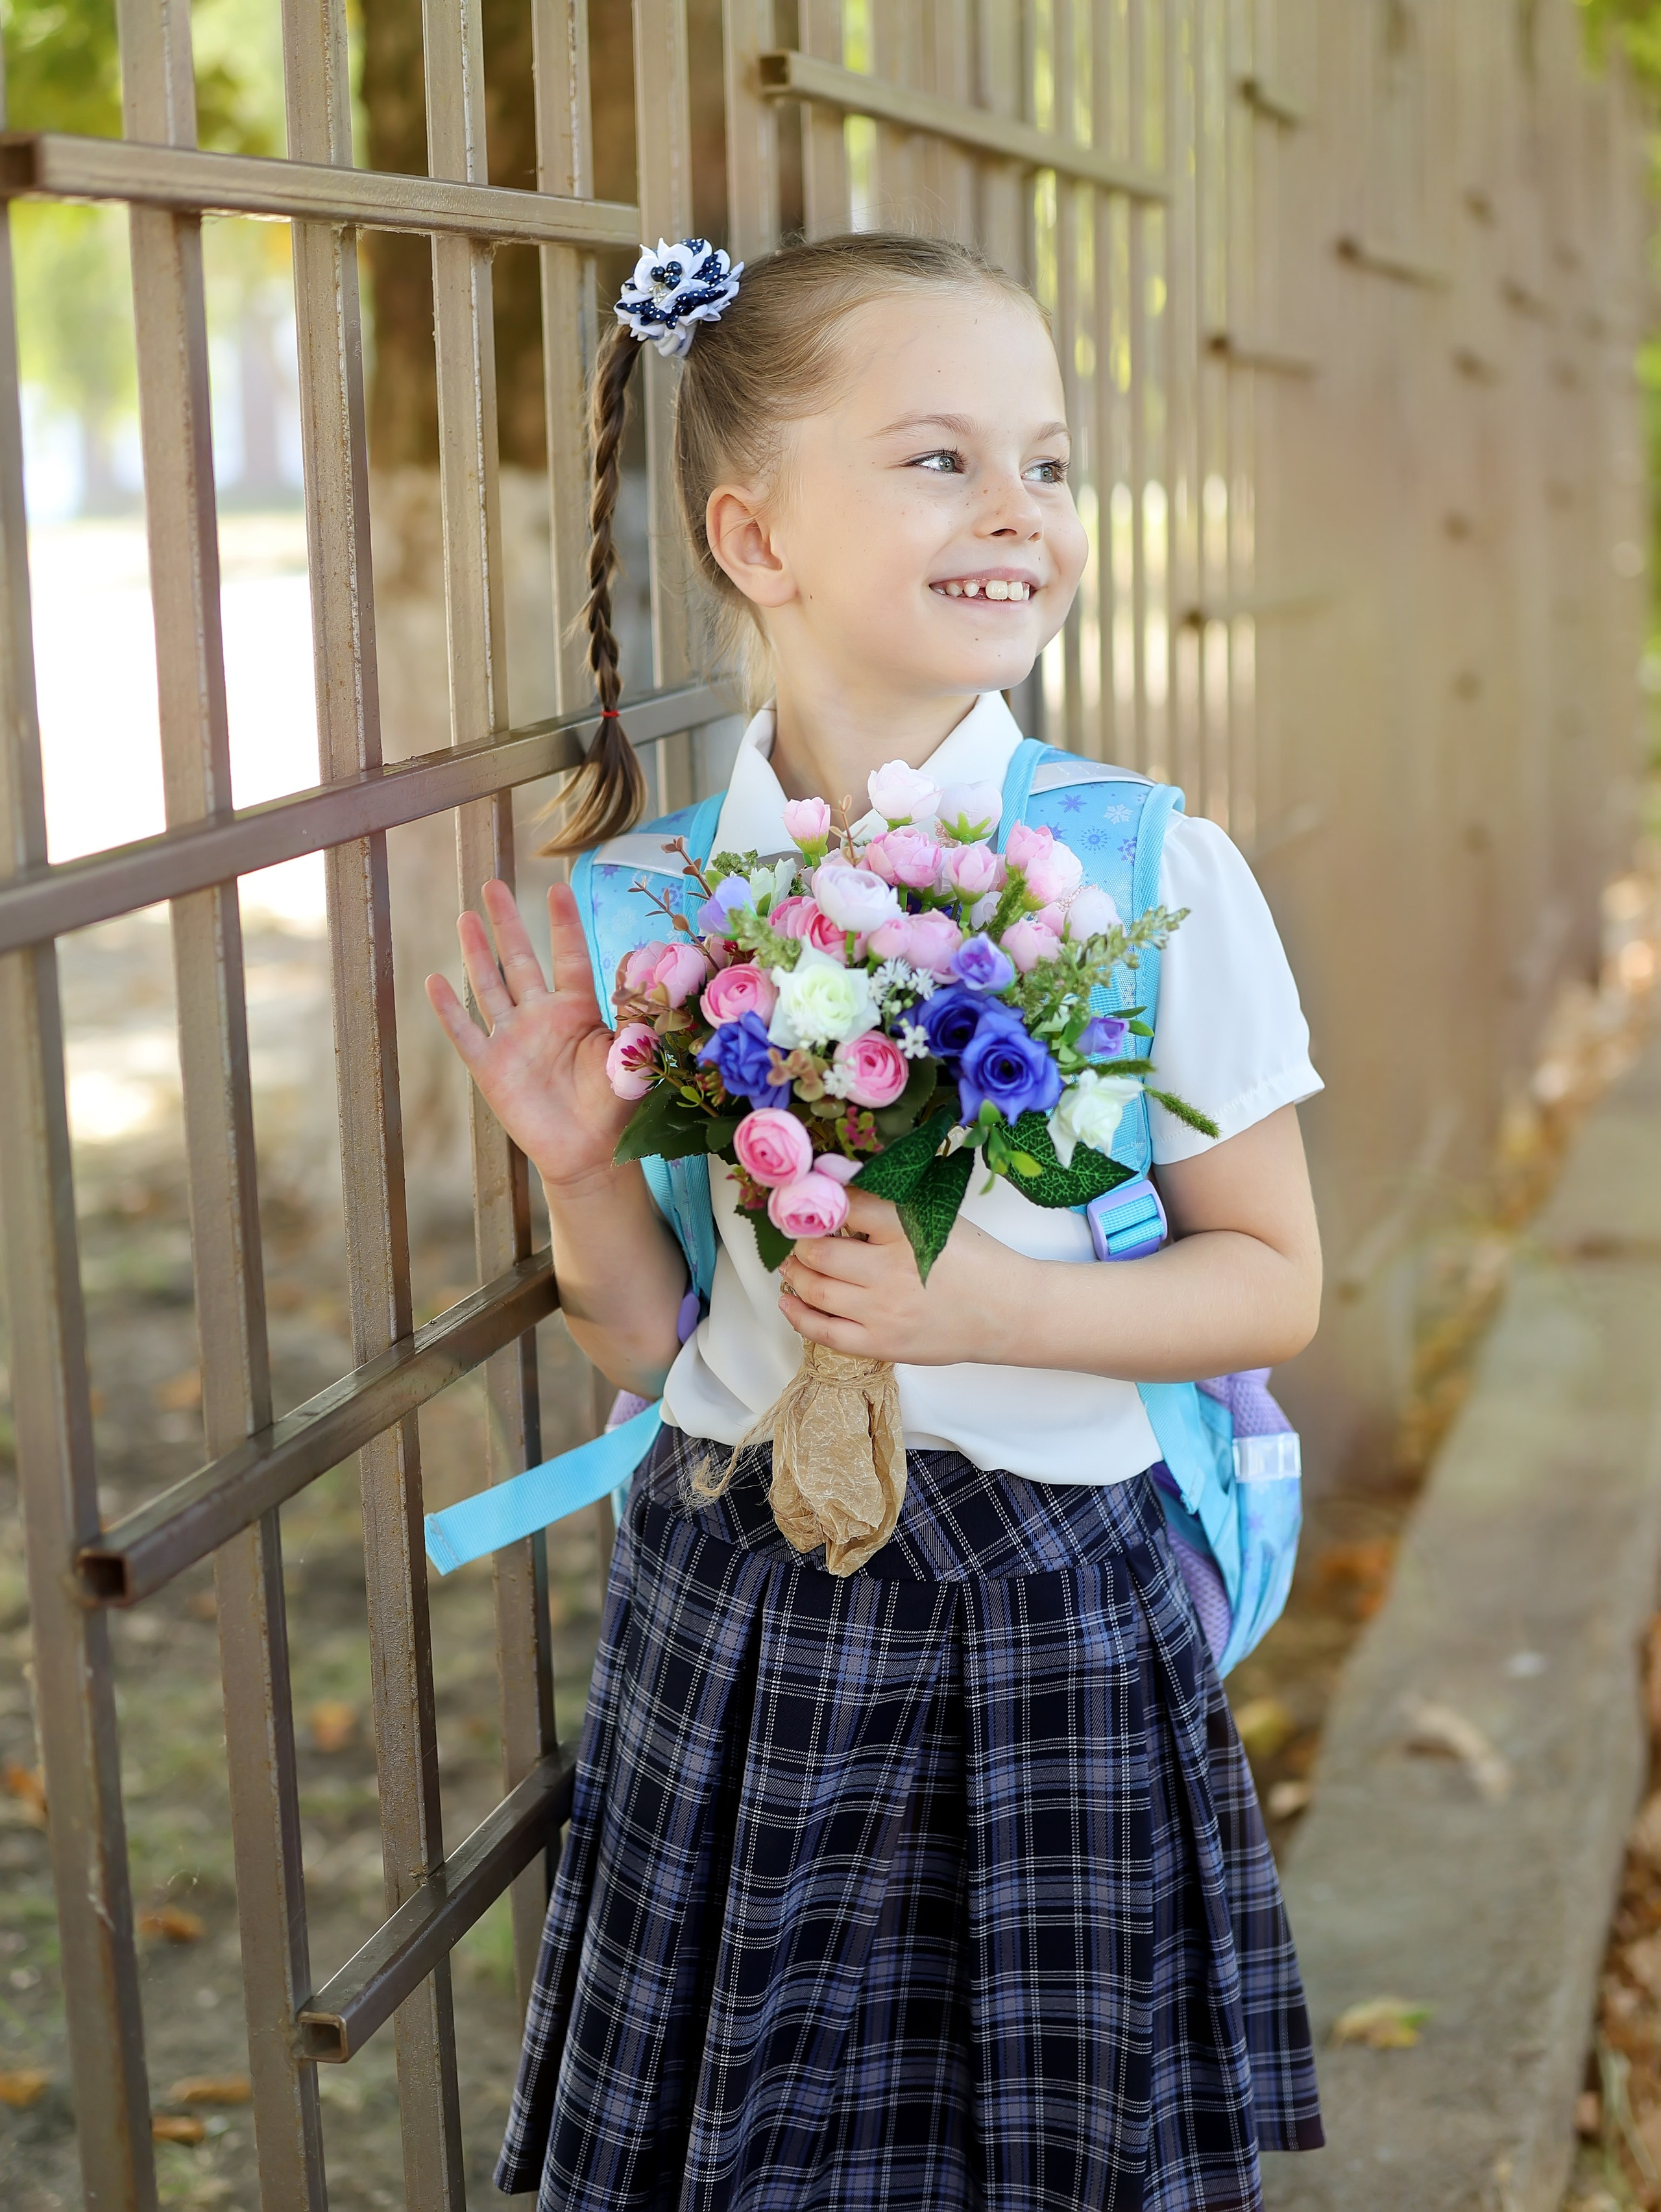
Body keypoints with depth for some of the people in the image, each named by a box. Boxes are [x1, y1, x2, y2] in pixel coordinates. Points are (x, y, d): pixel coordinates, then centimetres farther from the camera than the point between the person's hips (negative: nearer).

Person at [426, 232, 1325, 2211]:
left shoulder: (1154, 877, -10)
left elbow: (1273, 1282, -4)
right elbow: (649, 1344, 3)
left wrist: (996, 1308, -19)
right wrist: (578, 1167, -16)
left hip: (1037, 1615, -2)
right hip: (729, 1605, 2)